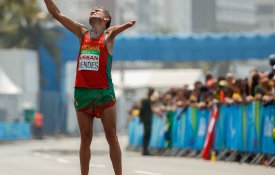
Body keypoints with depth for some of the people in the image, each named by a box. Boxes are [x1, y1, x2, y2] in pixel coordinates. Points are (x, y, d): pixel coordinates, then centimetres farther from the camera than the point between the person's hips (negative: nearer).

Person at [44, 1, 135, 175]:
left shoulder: (109, 34, 5)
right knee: (85, 139, 6)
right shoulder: (82, 32, 15)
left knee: (112, 137, -3)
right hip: (82, 92, 4)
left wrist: (129, 24, -40)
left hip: (104, 92, -4)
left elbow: (122, 27, -17)